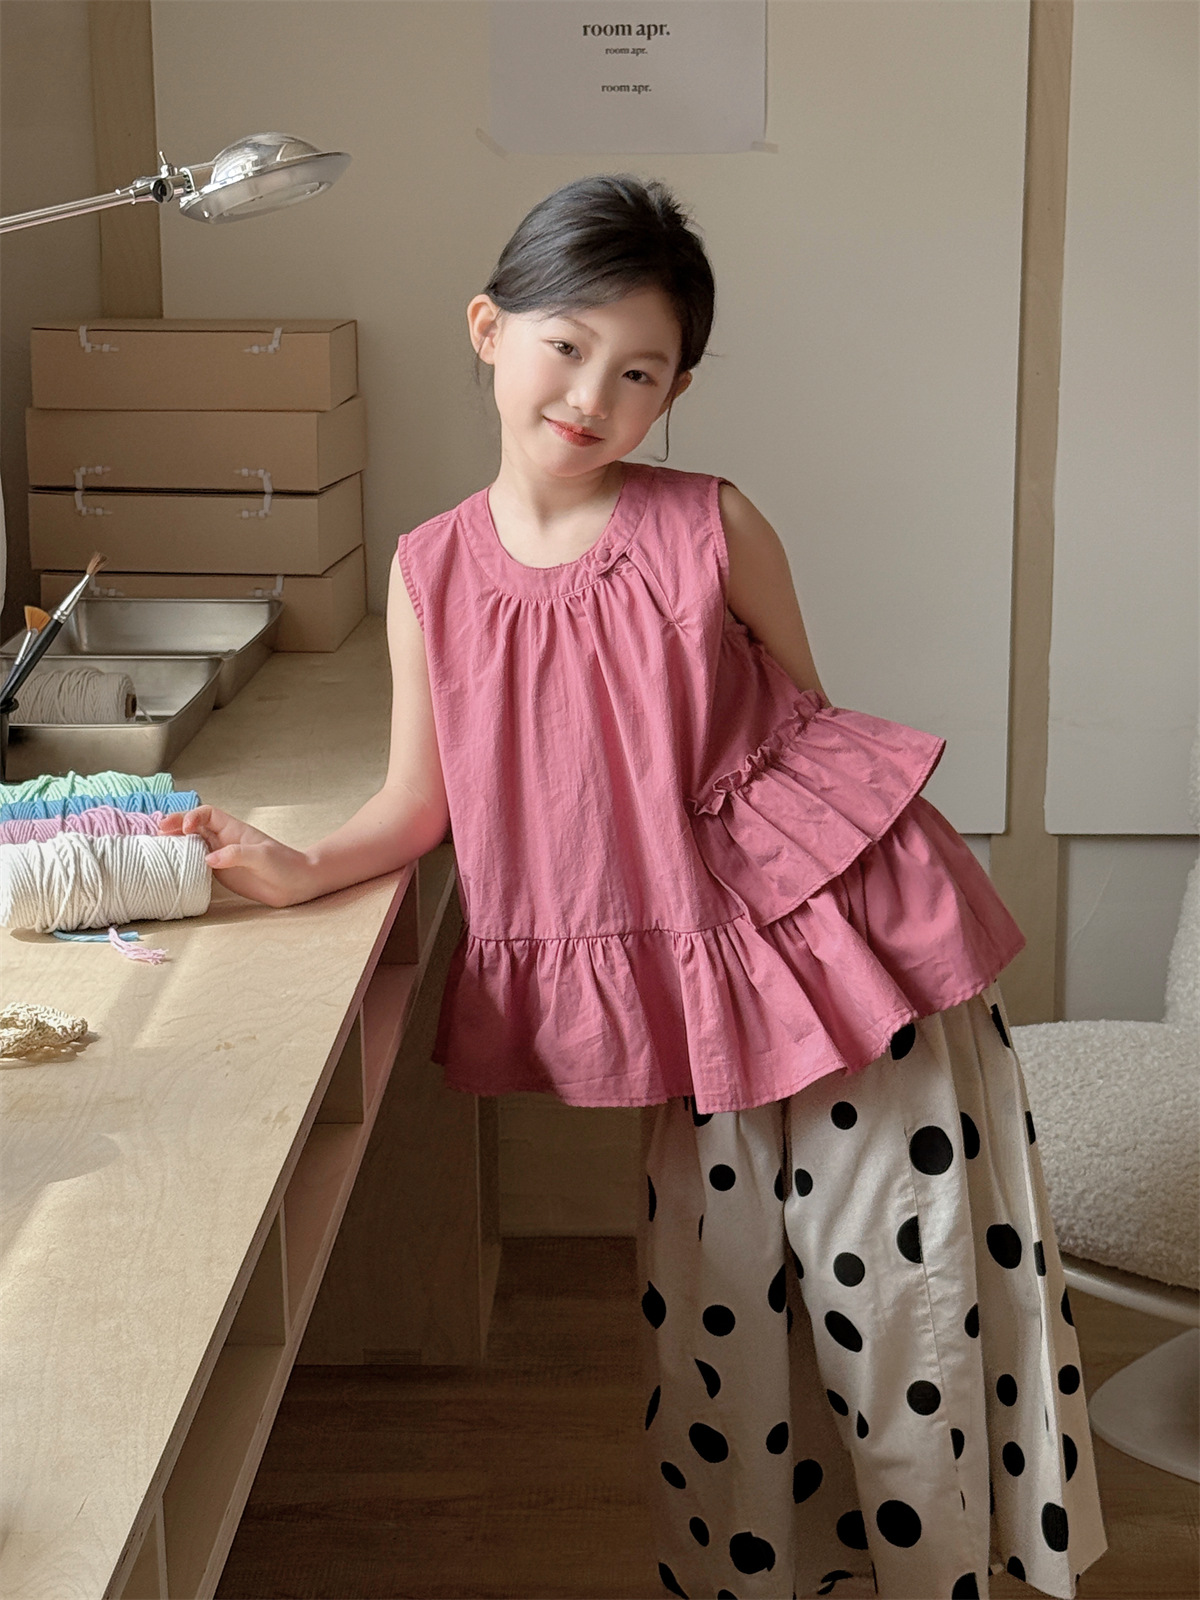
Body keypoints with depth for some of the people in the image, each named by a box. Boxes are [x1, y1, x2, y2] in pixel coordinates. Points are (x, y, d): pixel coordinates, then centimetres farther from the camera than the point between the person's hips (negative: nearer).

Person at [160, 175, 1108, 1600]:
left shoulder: (710, 530, -8)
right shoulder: (432, 575, -1)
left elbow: (811, 729, 3)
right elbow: (424, 799, 7)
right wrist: (301, 869, -8)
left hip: (838, 944, -2)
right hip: (702, 991, 2)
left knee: (903, 1289, 7)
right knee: (712, 1317, 13)